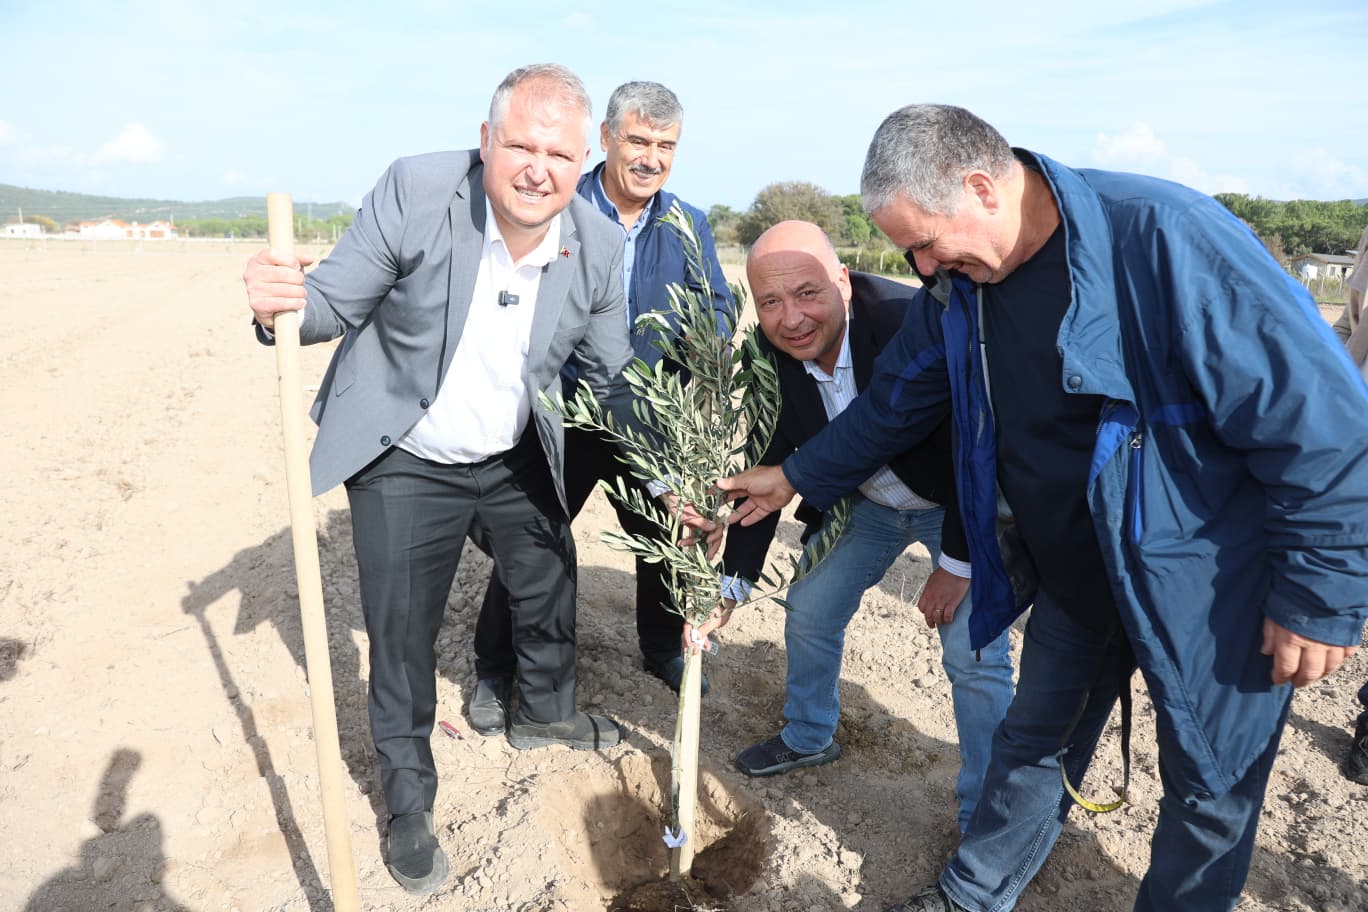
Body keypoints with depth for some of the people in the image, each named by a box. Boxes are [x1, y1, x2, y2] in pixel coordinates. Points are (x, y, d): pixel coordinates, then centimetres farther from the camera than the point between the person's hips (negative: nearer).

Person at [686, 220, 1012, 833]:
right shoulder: (771, 356, -18)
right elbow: (766, 471, -9)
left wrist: (956, 564, -20)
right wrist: (731, 587, -11)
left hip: (961, 506, -5)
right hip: (868, 503, 5)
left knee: (973, 654, -8)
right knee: (809, 611, 11)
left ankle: (986, 816, 13)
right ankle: (809, 737, 38)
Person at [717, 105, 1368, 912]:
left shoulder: (1164, 237, -28)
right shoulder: (961, 281, -6)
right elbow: (897, 403, 9)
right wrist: (795, 478, 11)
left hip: (1207, 587, -5)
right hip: (1071, 575, 6)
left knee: (1211, 789, 13)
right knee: (1035, 741, 20)